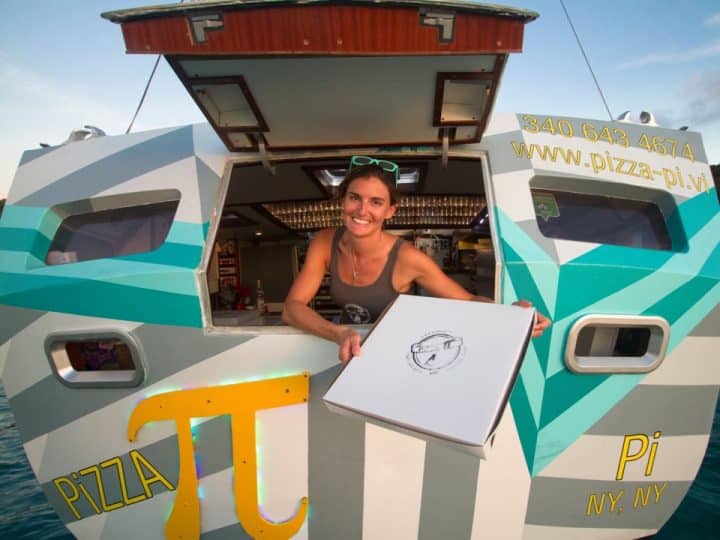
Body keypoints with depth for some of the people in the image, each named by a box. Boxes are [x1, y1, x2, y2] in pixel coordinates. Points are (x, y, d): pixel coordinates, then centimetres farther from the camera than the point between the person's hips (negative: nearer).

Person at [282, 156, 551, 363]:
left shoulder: (407, 258, -24)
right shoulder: (325, 242, -15)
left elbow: (469, 301, -16)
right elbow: (292, 308, -20)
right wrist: (339, 334, -37)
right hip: (345, 351, 1)